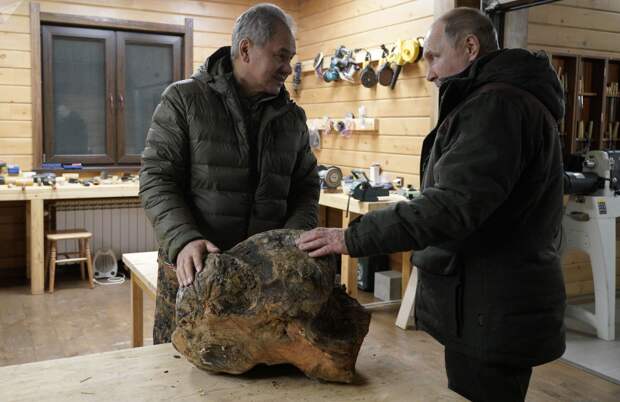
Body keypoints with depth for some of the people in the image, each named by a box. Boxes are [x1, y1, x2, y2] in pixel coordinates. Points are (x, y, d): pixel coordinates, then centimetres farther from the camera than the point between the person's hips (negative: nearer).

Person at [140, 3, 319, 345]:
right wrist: (183, 240, -23)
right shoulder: (183, 99, -4)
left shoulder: (292, 117, 9)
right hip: (192, 268, -3)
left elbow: (306, 188, 11)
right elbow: (156, 179, -8)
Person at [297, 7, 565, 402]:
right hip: (496, 305, 10)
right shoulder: (506, 100, 18)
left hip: (493, 313, -10)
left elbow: (453, 204, -28)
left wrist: (354, 239, -23)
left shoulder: (496, 104, -18)